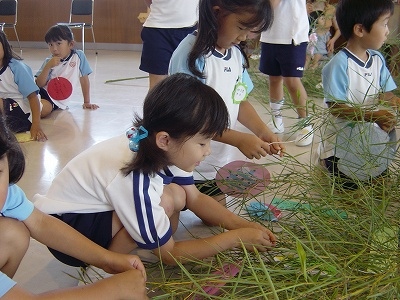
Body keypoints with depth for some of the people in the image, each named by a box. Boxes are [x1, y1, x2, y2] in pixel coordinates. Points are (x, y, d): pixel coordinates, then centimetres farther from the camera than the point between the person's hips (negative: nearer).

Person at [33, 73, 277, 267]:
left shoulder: (160, 150, -13)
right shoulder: (135, 181, -34)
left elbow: (195, 198, 0)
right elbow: (170, 254, -22)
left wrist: (242, 224, -13)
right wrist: (237, 238, -21)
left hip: (101, 209, 8)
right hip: (64, 229, -8)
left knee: (177, 196, -8)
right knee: (165, 201, -27)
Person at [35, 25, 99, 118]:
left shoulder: (78, 56, 1)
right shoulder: (49, 61, 6)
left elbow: (84, 80, 9)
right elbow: (39, 84, -2)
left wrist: (87, 102, 12)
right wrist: (48, 66, -15)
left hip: (55, 101, -2)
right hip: (41, 92, 3)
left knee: (44, 108, -37)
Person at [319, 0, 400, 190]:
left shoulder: (378, 60, -1)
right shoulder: (338, 65, -23)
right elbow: (336, 108, -26)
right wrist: (374, 116, -38)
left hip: (372, 140, 7)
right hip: (342, 143, -7)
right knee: (350, 186, 2)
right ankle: (325, 158, 26)